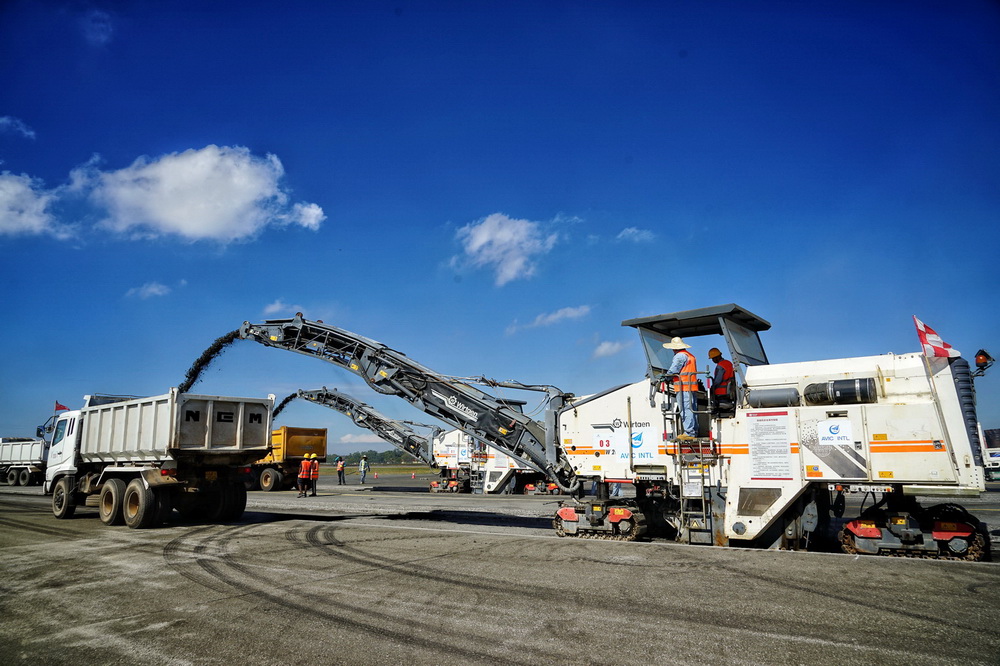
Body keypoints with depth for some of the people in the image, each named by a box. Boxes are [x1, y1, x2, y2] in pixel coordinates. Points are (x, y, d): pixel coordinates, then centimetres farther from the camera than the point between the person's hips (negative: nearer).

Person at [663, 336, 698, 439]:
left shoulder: (680, 356, -9)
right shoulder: (691, 356, 22)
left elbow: (673, 371, -14)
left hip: (683, 387, -10)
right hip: (692, 386, 10)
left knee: (686, 410, -10)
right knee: (692, 409, 10)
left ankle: (689, 433, -12)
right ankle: (694, 432, 13)